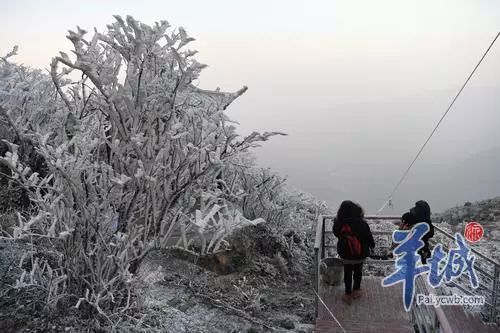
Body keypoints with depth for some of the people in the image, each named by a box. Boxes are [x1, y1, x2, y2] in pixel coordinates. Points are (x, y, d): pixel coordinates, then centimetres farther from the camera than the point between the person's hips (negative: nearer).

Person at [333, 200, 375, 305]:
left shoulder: (339, 224, -25)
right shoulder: (362, 224, -25)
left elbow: (336, 233, -4)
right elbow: (369, 237, -10)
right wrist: (372, 245, 11)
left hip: (346, 254, 0)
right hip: (360, 253, 0)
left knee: (347, 273, 18)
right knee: (358, 271, 24)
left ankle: (348, 295, 27)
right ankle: (356, 290, 42)